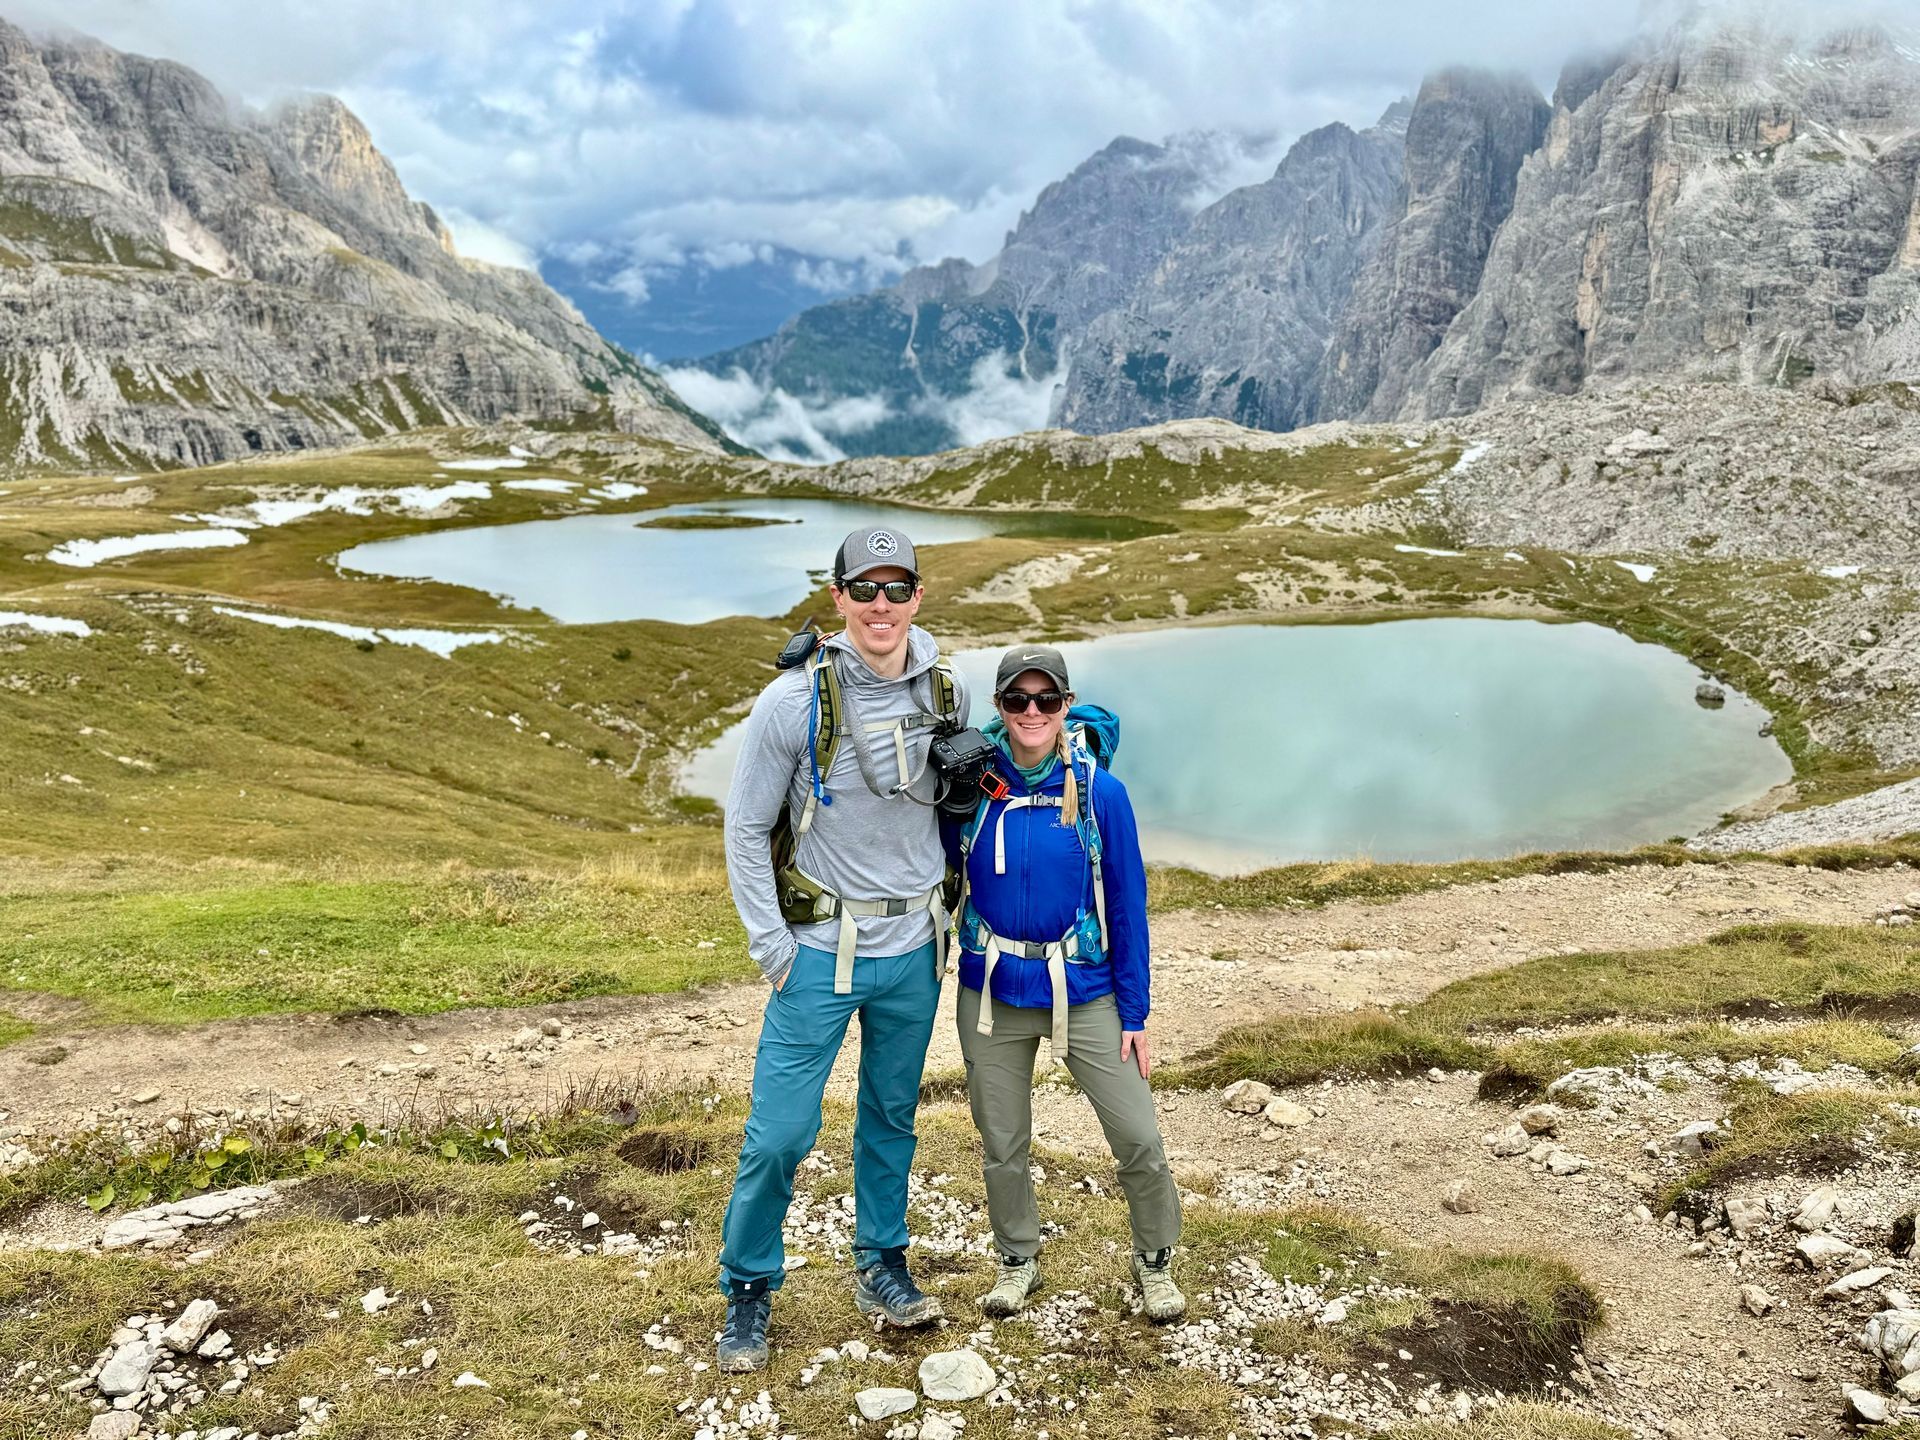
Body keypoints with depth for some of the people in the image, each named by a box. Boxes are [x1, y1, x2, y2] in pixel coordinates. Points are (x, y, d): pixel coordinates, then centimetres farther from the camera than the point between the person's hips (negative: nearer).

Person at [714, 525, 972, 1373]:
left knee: (892, 1117, 18)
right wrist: (771, 945, -10)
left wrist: (949, 904, 11)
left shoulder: (945, 693, -1)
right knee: (780, 1134, -1)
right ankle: (748, 1289, 21)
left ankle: (881, 1268, 37)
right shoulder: (795, 701, -14)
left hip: (913, 951, 4)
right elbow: (745, 828, -7)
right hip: (822, 951, -4)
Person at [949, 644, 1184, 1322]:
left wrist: (1135, 1013, -3)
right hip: (993, 994, 1)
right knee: (1001, 1146, 13)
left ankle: (1154, 1260, 27)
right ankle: (1018, 1258, 38)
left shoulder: (1100, 792, -9)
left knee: (1139, 1140, 1)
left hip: (1084, 992, -1)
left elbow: (1127, 905, -4)